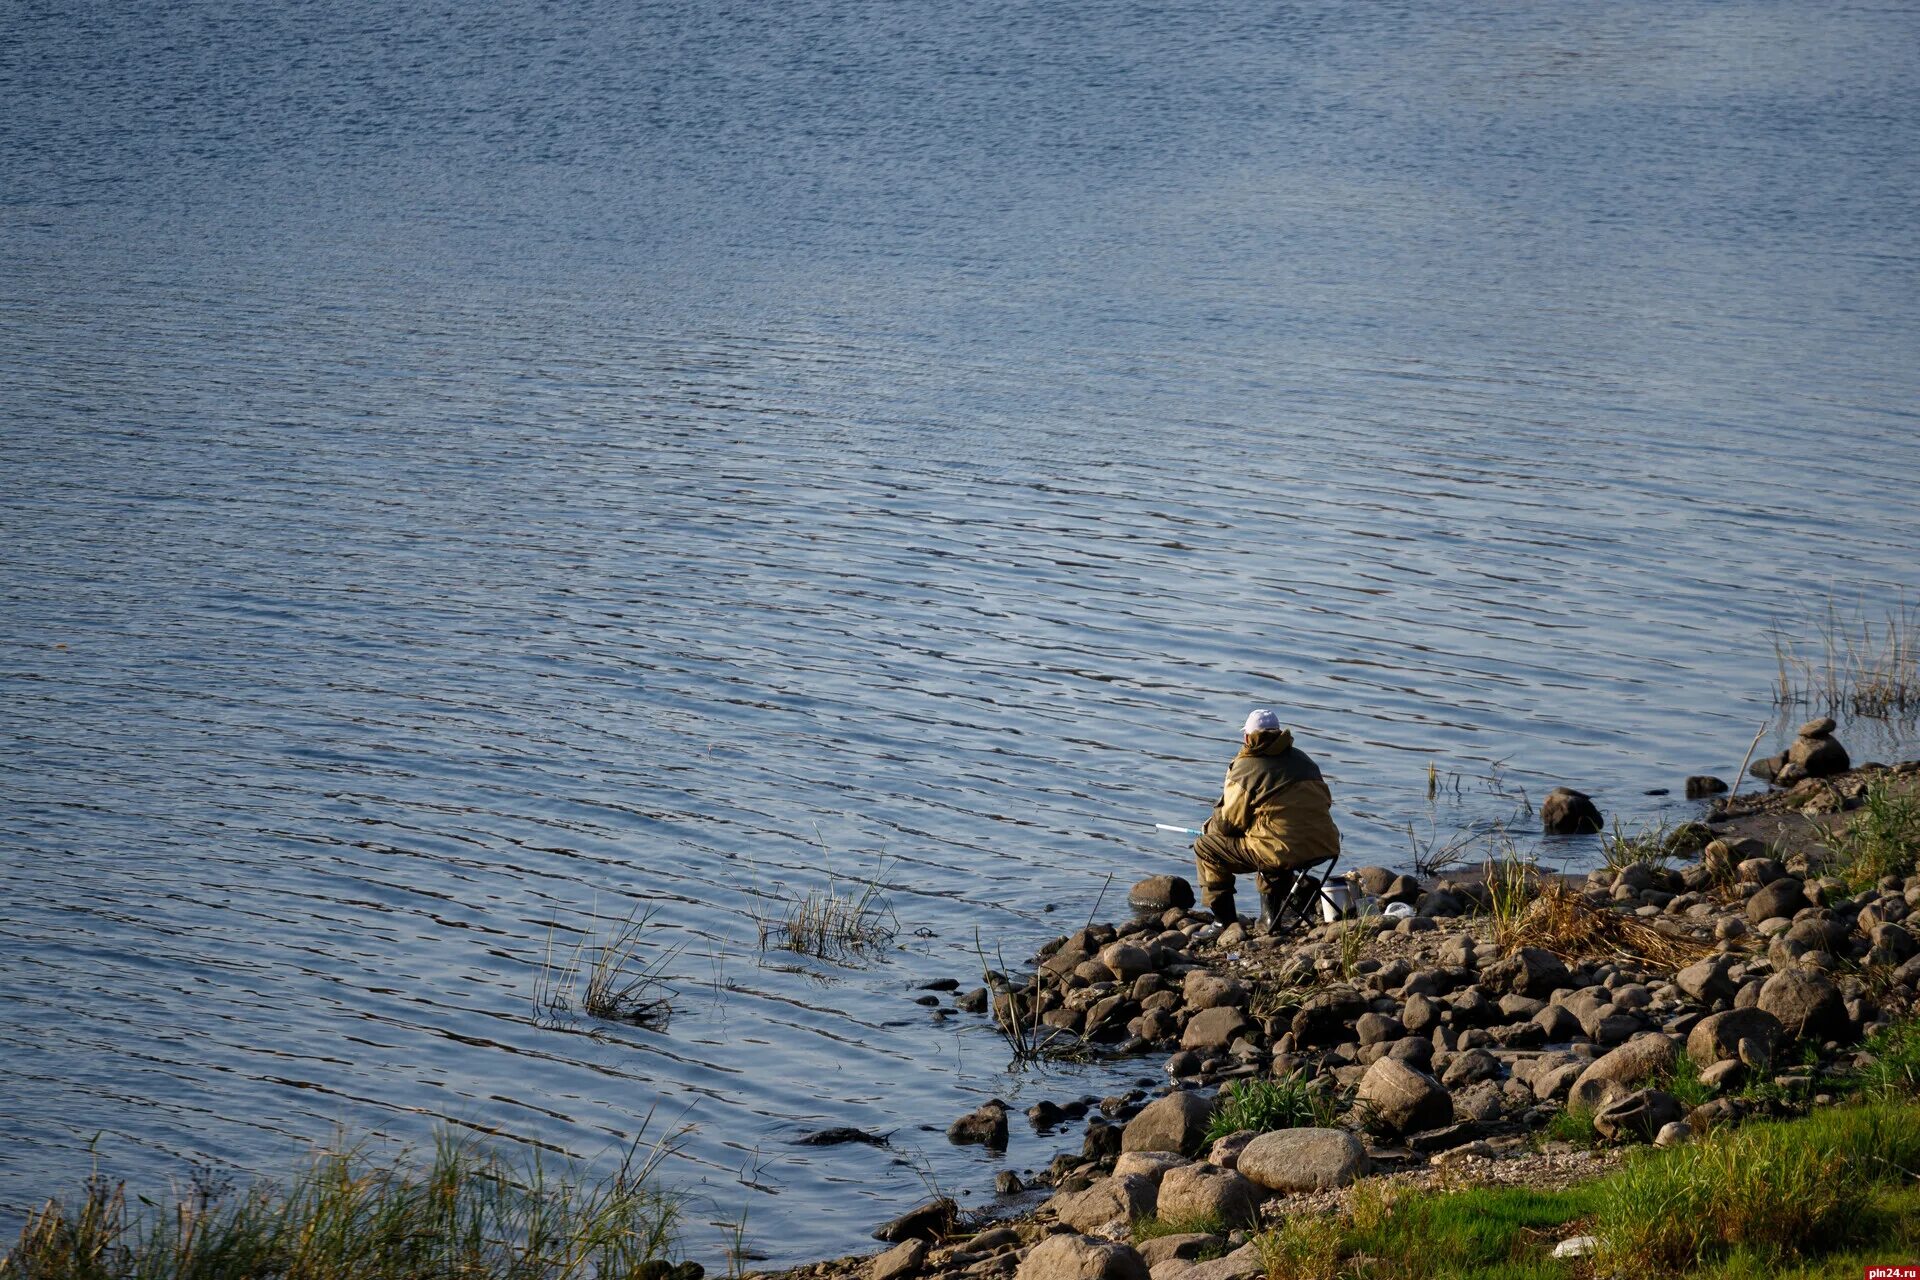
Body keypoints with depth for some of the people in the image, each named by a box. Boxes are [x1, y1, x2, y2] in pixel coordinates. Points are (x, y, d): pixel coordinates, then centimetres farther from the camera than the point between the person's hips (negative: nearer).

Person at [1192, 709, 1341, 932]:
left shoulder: (1245, 768, -3)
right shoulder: (1302, 759, 17)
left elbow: (1230, 821, -1)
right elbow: (1325, 801, 22)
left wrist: (1209, 827, 24)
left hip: (1284, 851, -7)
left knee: (1204, 849, 8)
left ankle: (1226, 923, 9)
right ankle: (1270, 916, 30)